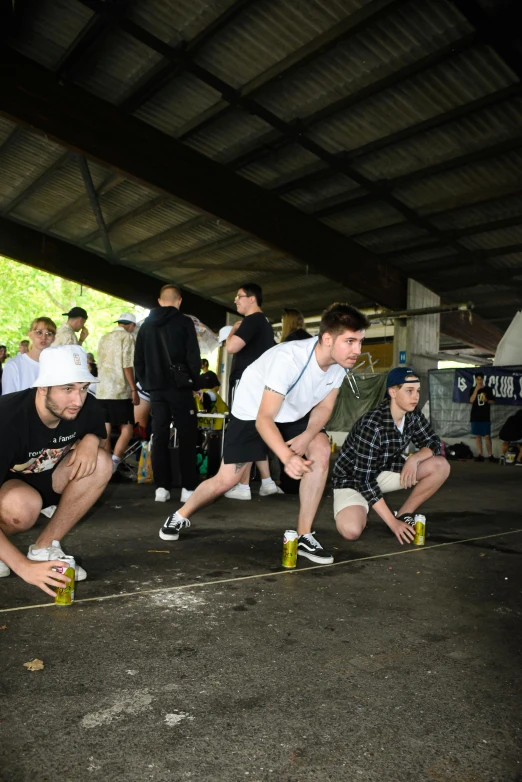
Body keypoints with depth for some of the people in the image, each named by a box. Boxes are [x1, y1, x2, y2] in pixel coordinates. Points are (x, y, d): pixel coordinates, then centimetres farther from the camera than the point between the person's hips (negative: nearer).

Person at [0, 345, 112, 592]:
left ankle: (45, 547, -9)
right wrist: (23, 566, -43)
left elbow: (98, 436, 5)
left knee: (100, 463, -21)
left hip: (41, 479, 6)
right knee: (24, 505, -39)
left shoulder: (87, 407, -20)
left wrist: (90, 440, -21)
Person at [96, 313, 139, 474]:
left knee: (105, 430, 7)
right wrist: (134, 390, -11)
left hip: (102, 391, 7)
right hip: (120, 391, -7)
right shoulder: (127, 337, -4)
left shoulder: (104, 338, 17)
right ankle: (113, 463, -18)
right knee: (126, 430, -4)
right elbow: (127, 365, -12)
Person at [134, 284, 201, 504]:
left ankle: (161, 487, 4)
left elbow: (138, 359, 11)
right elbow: (193, 357, -8)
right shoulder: (184, 322, -3)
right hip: (179, 387, -4)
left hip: (156, 388, 4)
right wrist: (195, 383, 1)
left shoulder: (146, 325, 11)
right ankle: (188, 488, 0)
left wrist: (146, 383, 16)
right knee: (187, 437, 1)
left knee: (159, 437, 6)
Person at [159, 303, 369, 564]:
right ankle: (181, 516, 27)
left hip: (295, 412, 5)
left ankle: (304, 536, -9)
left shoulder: (340, 363, -19)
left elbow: (324, 407, -6)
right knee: (227, 480, -3)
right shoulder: (288, 358, -39)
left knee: (322, 451, -21)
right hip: (253, 411, -5)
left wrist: (306, 436, -26)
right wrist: (287, 457, -52)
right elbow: (263, 419, -37)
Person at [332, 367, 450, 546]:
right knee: (351, 530, -34)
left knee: (441, 466, -11)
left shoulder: (413, 417, -10)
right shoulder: (372, 425, -31)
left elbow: (434, 443, 1)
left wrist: (414, 458, -23)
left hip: (384, 471, 7)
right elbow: (365, 479, -30)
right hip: (353, 479, -6)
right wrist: (392, 523, -29)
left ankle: (404, 515, 2)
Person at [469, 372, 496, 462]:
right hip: (475, 416, 2)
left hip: (485, 416, -2)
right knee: (477, 435, 5)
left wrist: (487, 400, -13)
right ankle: (480, 454, 10)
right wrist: (476, 389, -16)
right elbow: (471, 400, -11)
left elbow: (493, 401, 8)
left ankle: (490, 455, -3)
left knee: (487, 436, -6)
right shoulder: (473, 389, 5)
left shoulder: (488, 389, 3)